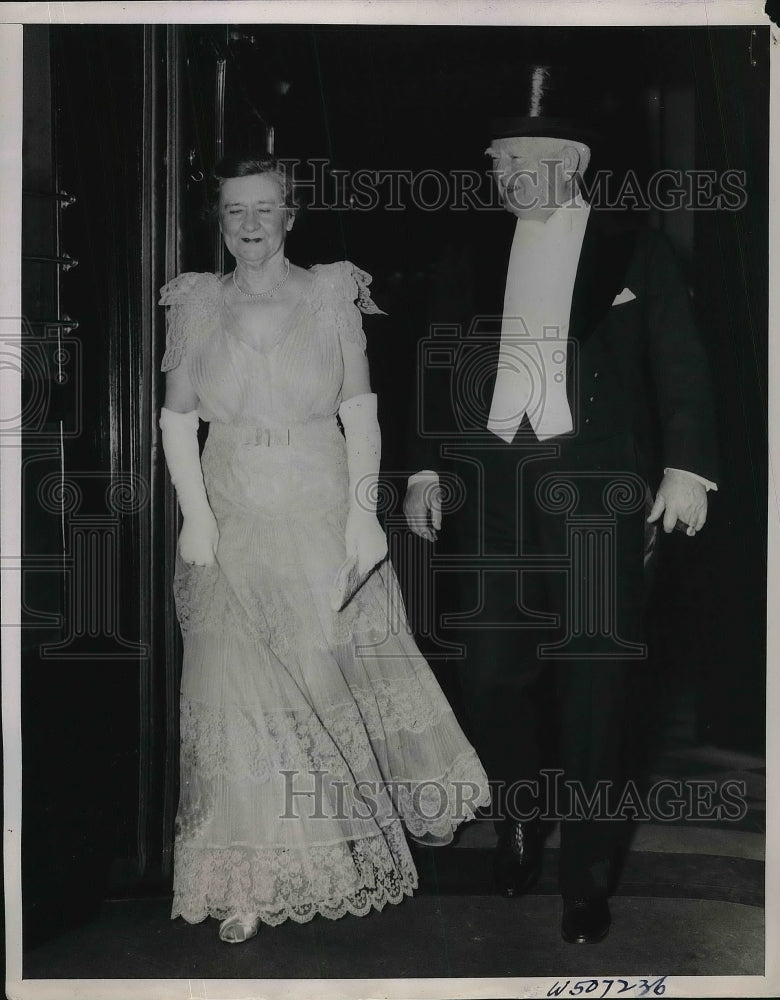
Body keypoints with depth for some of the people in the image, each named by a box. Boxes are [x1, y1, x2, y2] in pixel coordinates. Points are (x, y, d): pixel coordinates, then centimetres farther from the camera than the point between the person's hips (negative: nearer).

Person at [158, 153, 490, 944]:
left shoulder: (331, 295, 1)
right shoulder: (198, 305, 4)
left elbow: (360, 413, -1)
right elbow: (177, 419, 4)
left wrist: (363, 513, -9)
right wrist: (195, 515, -8)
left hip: (323, 521, -1)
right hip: (232, 529, 1)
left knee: (339, 676, 8)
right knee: (242, 693, 0)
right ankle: (251, 882, 10)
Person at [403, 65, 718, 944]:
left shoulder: (634, 251, 4)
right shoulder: (472, 255, 12)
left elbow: (680, 368, 1)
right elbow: (437, 370, 13)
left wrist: (686, 469, -8)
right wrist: (425, 470, 7)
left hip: (597, 490, -2)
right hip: (490, 485, 3)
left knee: (593, 681, 1)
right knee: (490, 671, 6)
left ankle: (587, 871, 15)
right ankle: (520, 820, 33)